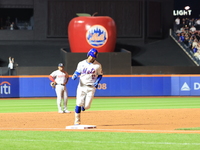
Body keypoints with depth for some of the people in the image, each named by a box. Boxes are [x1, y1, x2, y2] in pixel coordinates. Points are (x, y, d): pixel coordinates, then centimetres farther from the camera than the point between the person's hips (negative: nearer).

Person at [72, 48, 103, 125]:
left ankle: (84, 105, 33)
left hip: (91, 88, -1)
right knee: (79, 103, -10)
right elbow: (77, 72, 13)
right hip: (82, 86, 1)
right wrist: (74, 76, -10)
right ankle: (77, 120, 2)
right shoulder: (81, 64, 2)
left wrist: (97, 82, -8)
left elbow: (100, 75, 9)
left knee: (87, 106, -5)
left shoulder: (98, 65, -1)